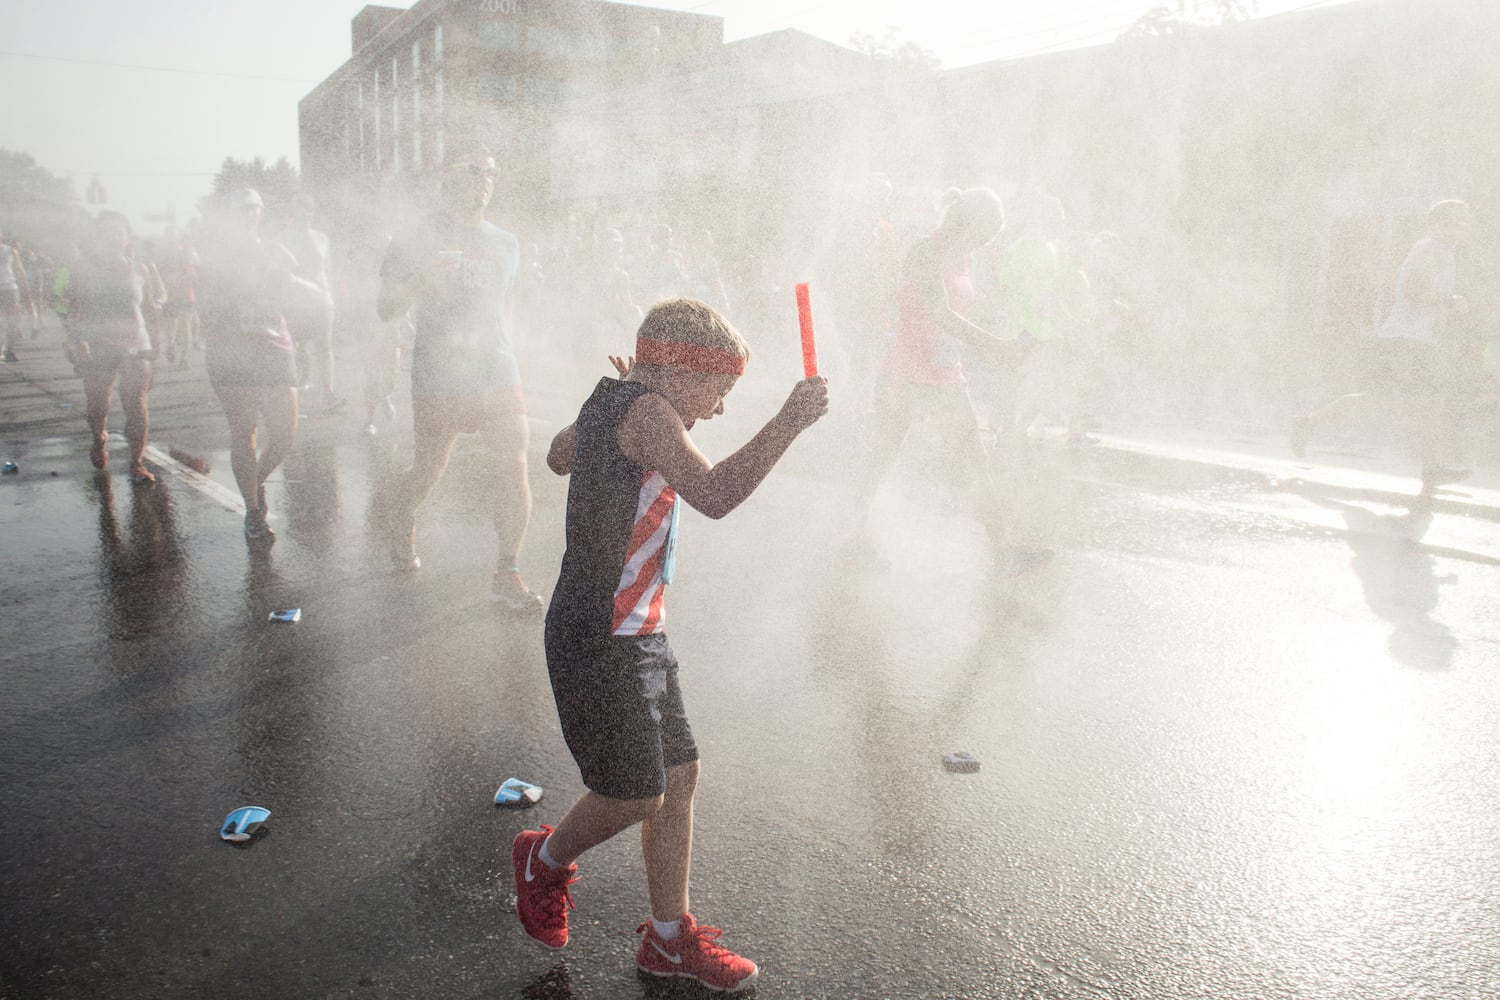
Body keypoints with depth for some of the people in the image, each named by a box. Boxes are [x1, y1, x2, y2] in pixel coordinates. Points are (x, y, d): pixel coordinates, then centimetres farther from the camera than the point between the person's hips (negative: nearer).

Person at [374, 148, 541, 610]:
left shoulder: (506, 244, 13)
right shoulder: (417, 240, -1)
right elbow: (385, 309, -4)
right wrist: (419, 282, -22)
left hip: (499, 377, 3)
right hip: (438, 381, -3)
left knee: (515, 471, -9)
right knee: (427, 476, 9)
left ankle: (507, 573, 1)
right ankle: (394, 509, 45)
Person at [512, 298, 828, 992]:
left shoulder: (611, 402, 12)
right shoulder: (645, 410, -18)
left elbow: (558, 456, 31)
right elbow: (713, 494, -32)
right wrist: (789, 422, -30)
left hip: (637, 633, 10)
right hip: (600, 640, -10)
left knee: (678, 776, 12)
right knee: (634, 795, 0)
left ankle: (669, 937, 26)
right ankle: (546, 859, 31)